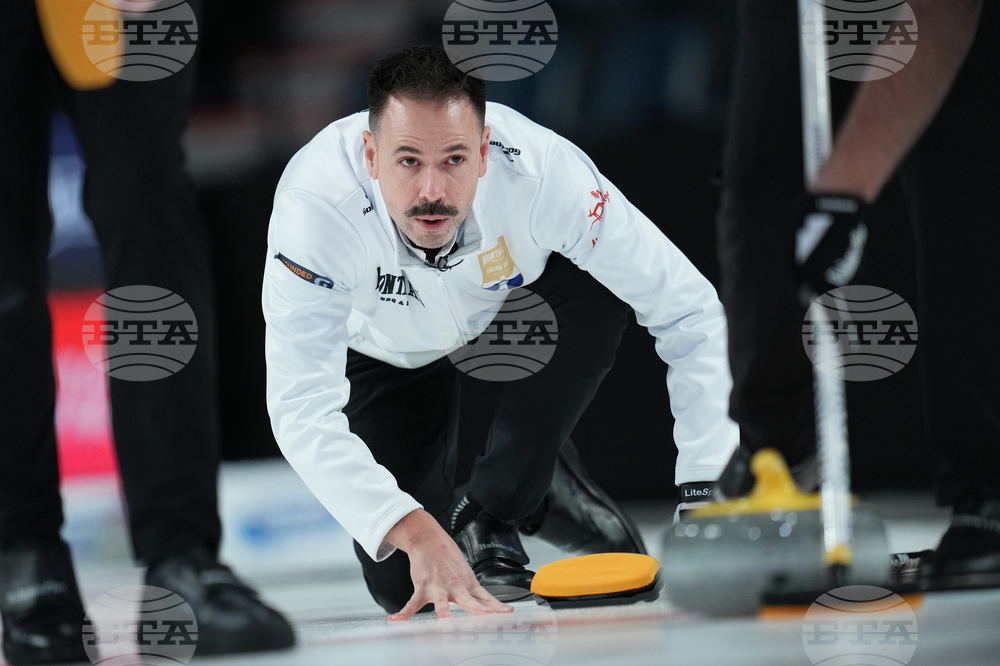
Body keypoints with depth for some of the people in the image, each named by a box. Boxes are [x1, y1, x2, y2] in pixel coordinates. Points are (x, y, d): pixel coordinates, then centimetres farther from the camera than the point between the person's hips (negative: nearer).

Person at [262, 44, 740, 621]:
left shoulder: (543, 172, -38)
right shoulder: (316, 202, -40)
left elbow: (688, 310, -29)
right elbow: (302, 406, -43)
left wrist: (705, 485, -35)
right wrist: (415, 533, -54)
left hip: (514, 308, 1)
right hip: (386, 352, -1)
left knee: (597, 291, -33)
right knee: (402, 585, -12)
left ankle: (490, 515, -14)